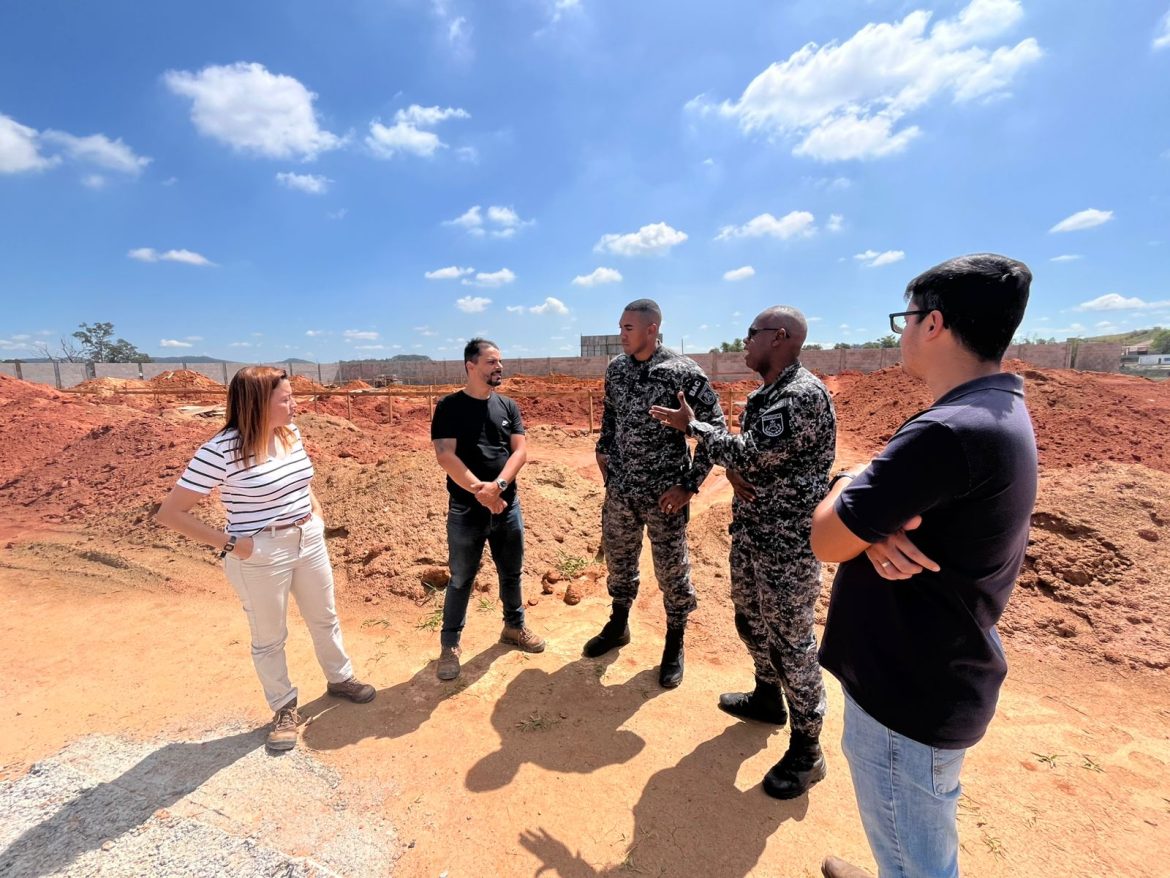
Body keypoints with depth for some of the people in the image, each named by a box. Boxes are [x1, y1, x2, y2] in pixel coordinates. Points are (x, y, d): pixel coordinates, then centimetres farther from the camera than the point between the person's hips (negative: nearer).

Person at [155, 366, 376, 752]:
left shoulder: (291, 434, -1)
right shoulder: (221, 450, -21)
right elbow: (169, 513, -16)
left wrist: (316, 510, 6)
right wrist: (229, 543, -18)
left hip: (309, 540, 6)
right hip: (260, 554, -6)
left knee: (325, 618, 22)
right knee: (270, 638, 14)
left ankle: (339, 678, 45)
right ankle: (285, 709, 37)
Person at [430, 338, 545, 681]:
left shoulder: (508, 406, 5)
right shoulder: (450, 407, -7)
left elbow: (520, 450, -3)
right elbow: (445, 457, -15)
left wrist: (497, 486, -19)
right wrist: (480, 491, -21)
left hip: (508, 506, 4)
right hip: (466, 510, -4)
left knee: (512, 573, 18)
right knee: (461, 580, 9)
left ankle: (514, 626, 40)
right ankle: (449, 645, 28)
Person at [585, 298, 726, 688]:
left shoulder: (684, 372, -16)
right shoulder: (615, 368, 2)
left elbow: (716, 429, -12)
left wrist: (690, 484, -14)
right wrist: (602, 449, 8)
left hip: (664, 492, -5)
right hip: (620, 488, 5)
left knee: (672, 571, 9)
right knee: (618, 560, 19)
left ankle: (675, 645, 33)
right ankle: (618, 626, 43)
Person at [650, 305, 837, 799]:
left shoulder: (805, 395, -21)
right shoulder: (761, 395, 10)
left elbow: (749, 454, -25)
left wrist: (691, 425, -13)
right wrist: (734, 472, -10)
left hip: (788, 543, -9)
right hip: (749, 533, 9)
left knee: (791, 641, 4)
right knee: (751, 622, 23)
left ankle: (806, 751, 24)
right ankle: (768, 698, 47)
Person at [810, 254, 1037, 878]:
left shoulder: (950, 431, -30)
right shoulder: (997, 414, 4)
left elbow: (826, 539, -25)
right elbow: (878, 497, 5)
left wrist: (850, 484, -6)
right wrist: (874, 524, -17)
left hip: (908, 693, -9)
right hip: (935, 675, 9)